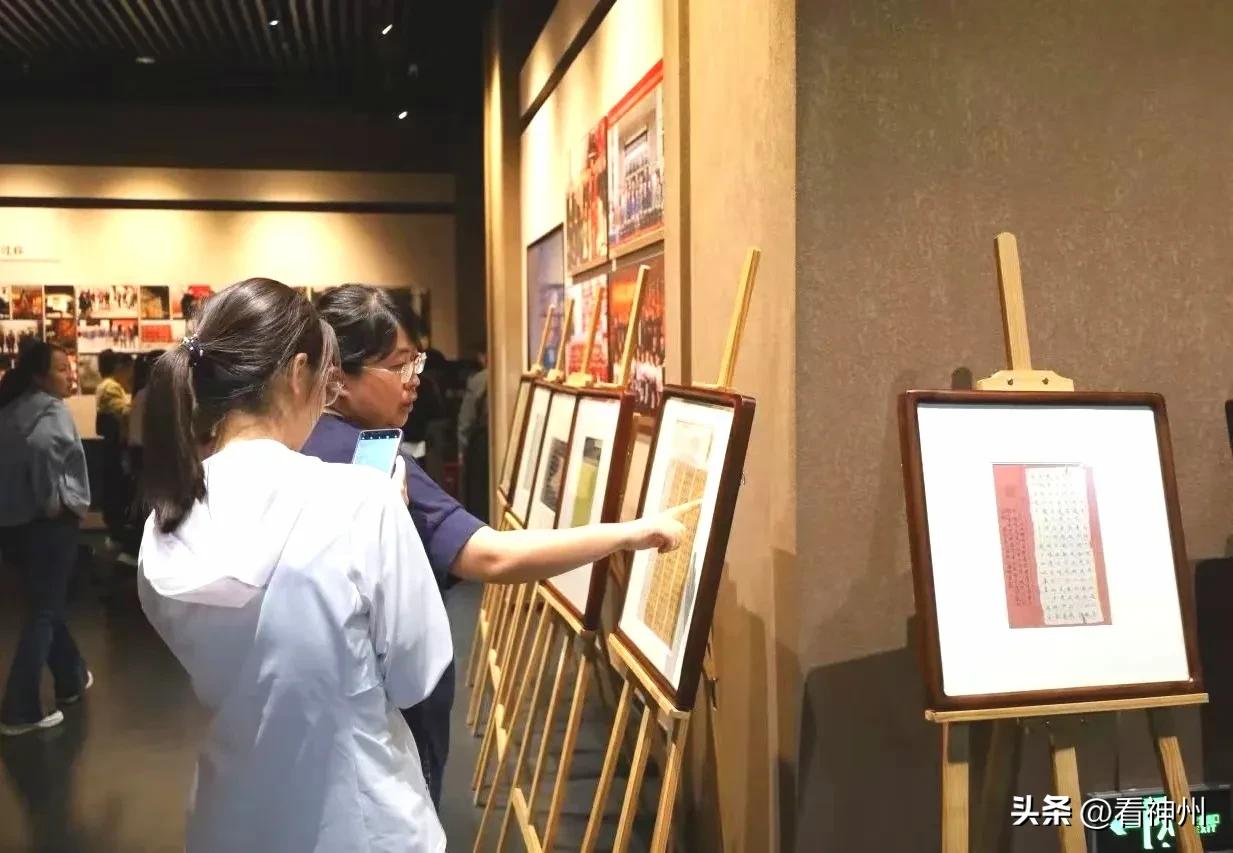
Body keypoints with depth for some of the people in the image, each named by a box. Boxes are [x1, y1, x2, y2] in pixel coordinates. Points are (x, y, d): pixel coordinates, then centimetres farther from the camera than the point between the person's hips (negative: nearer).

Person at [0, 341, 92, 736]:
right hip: (47, 524, -8)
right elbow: (41, 446, -35)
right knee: (44, 613, 1)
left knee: (45, 604, 21)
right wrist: (51, 501, -23)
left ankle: (72, 678, 37)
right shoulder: (51, 410, -14)